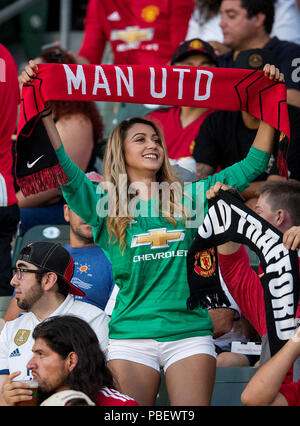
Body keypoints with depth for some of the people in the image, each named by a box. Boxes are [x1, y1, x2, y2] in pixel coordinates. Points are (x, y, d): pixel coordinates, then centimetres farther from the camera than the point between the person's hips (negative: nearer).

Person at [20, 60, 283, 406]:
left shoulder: (190, 198, 11)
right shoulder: (105, 205, 5)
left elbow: (252, 164, 11)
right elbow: (62, 168, -10)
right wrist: (43, 114, -21)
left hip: (189, 331, 1)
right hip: (130, 335, -1)